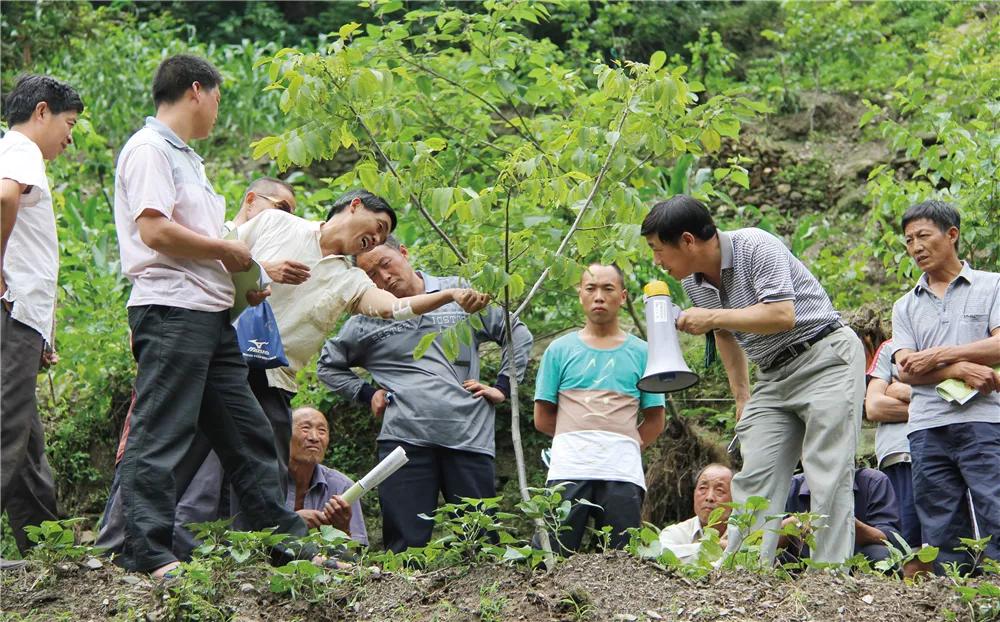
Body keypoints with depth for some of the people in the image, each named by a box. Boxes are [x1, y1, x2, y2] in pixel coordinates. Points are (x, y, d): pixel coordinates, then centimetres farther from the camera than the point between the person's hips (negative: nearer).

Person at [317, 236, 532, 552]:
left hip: (470, 437, 0)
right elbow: (328, 366, 25)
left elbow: (518, 335, 18)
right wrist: (366, 394, 12)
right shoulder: (366, 320, 12)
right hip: (404, 440, 0)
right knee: (406, 545, -6)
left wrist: (502, 387, 9)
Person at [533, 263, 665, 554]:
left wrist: (624, 449, 5)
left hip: (623, 474, 1)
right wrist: (577, 441, 10)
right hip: (568, 472, 0)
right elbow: (543, 418, 13)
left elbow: (654, 422, 14)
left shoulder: (641, 353, 14)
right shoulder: (560, 350, 13)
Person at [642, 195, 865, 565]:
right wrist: (741, 396, 18)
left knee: (827, 478, -12)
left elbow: (782, 315, -29)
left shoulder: (755, 247, -19)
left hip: (825, 357, -8)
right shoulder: (693, 281, 5)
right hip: (773, 374, 8)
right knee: (754, 478, -2)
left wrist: (713, 318, -23)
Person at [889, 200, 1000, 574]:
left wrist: (940, 355, -6)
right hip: (928, 428, 4)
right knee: (942, 538, 0)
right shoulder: (906, 307, 21)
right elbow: (905, 370, 7)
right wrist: (961, 370, -9)